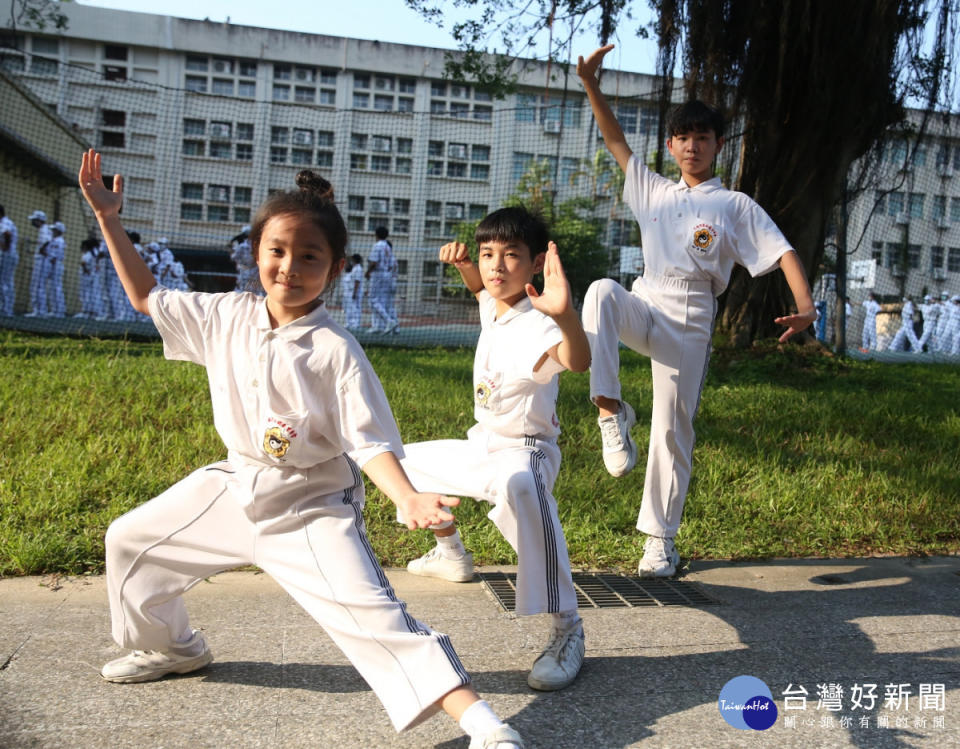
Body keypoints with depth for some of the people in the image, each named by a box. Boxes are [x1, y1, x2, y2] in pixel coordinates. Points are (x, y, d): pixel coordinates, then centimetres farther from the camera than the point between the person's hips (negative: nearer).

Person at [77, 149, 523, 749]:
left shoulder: (336, 349, -19)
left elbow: (369, 441, -20)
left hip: (313, 507, -6)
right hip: (235, 489, 7)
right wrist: (109, 220, 7)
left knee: (372, 614, -22)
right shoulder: (226, 317, -2)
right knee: (130, 541, 16)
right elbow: (147, 296, 13)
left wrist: (408, 498, -38)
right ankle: (172, 647, 42)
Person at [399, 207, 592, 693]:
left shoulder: (535, 325, -25)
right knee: (406, 460, 26)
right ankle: (449, 553, 43)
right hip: (480, 447, 10)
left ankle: (567, 629, -40)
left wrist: (565, 314, -68)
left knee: (519, 487, -46)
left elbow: (577, 360, -48)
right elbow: (481, 286, 27)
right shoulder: (492, 307, 1)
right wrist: (461, 263, 6)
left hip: (524, 451, -10)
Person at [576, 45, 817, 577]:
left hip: (689, 321, -2)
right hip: (643, 307, 2)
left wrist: (805, 307, -20)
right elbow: (615, 141, 17)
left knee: (672, 430, -2)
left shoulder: (735, 206, 5)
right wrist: (590, 84, 7)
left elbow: (782, 253, -3)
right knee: (601, 291, -33)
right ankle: (610, 408, -33)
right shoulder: (653, 192, 16)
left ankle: (660, 540, 11)